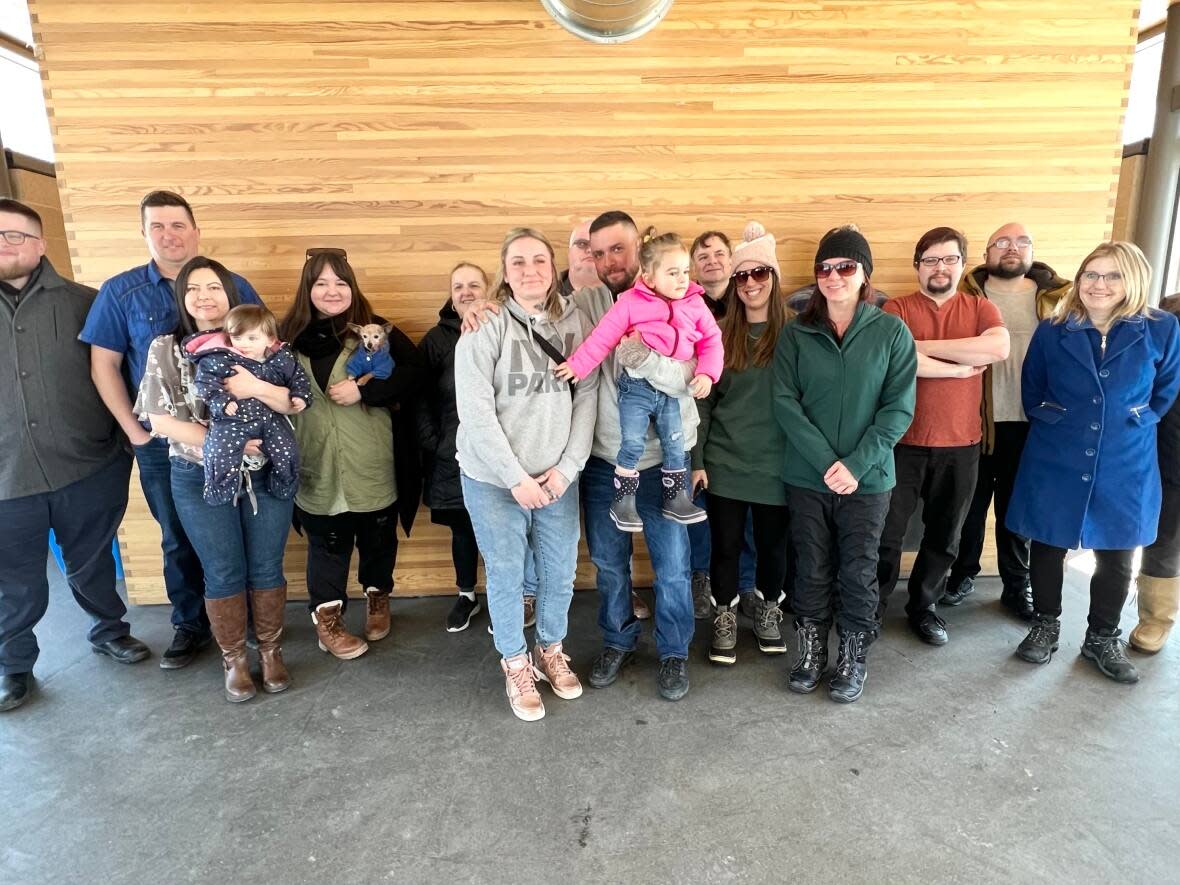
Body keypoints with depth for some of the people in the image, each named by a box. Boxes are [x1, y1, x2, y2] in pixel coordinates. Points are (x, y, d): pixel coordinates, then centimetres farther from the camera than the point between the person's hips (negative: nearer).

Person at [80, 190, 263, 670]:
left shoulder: (233, 286, 0)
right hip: (161, 443, 0)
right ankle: (189, 624, 29)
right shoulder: (120, 292, 0)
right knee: (179, 540, 12)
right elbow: (104, 365, 1)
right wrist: (134, 430, -5)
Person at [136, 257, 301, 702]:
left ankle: (270, 650, 28)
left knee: (266, 568, 9)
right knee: (224, 573, 8)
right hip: (201, 478, -1)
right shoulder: (165, 349, 0)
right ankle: (234, 659, 27)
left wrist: (257, 388, -24)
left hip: (266, 473, 1)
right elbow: (161, 421, -6)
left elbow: (296, 404, -4)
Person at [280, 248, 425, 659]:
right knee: (327, 543, 12)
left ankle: (378, 596, 40)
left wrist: (363, 390, -20)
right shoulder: (289, 335, 2)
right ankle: (326, 616, 28)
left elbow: (414, 373, -12)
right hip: (318, 468, 1)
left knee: (378, 537, 16)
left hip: (372, 464, -1)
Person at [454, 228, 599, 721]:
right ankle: (515, 664, 32)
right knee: (506, 575, 9)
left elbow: (587, 398, -1)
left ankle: (551, 650, 38)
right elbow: (476, 412, -12)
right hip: (494, 478, -2)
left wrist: (568, 467, -8)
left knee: (560, 573, 12)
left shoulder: (575, 322, 1)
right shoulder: (484, 327, -8)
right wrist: (516, 478, -14)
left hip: (558, 477, 3)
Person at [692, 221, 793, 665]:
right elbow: (703, 402, 2)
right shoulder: (720, 335, 2)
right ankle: (725, 617, 30)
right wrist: (697, 460, -1)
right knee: (726, 545, 10)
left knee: (774, 545, 14)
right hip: (724, 463, 1)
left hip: (776, 465, 0)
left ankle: (769, 610, 37)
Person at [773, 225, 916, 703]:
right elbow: (785, 402, -7)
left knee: (858, 574, 11)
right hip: (807, 478, 1)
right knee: (813, 572, 12)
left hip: (868, 479, -1)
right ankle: (811, 651, 31)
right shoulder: (795, 333, 0)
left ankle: (854, 658, 30)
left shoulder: (892, 331, -2)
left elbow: (899, 408, -6)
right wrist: (825, 462, -16)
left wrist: (856, 465, -16)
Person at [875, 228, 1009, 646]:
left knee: (944, 536, 15)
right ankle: (873, 606, 21)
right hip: (904, 442, -3)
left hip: (960, 444, 3)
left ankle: (923, 606, 34)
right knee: (887, 534, 4)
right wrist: (959, 367, -13)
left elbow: (998, 348, -15)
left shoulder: (980, 308, 6)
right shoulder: (897, 308, -2)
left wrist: (924, 346, -16)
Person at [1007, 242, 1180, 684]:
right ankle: (1046, 625, 31)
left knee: (1116, 558, 11)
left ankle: (1102, 638, 31)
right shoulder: (1052, 331, -3)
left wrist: (1130, 424, 2)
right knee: (1047, 548, 11)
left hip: (1125, 466, 0)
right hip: (1054, 463, 0)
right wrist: (1054, 425, 4)